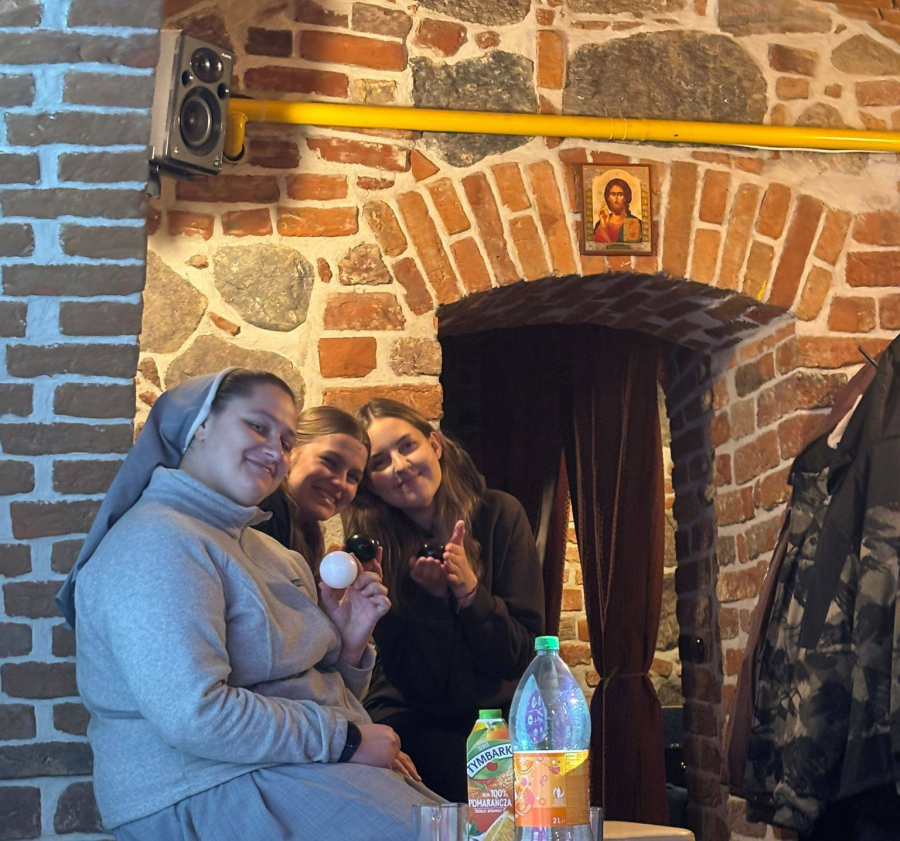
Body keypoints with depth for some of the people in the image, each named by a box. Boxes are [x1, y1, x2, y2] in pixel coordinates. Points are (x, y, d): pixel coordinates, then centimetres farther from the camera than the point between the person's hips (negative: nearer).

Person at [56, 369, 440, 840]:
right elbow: (193, 714, -24)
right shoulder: (155, 542, -13)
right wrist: (345, 738, -18)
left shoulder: (272, 552, 18)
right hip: (210, 797, -9)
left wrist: (348, 646, 1)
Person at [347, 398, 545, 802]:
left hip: (494, 712, 1)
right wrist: (430, 595, -23)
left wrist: (469, 590, -22)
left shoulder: (500, 515, -5)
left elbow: (521, 655, -6)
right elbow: (414, 683, -8)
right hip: (413, 719, -1)